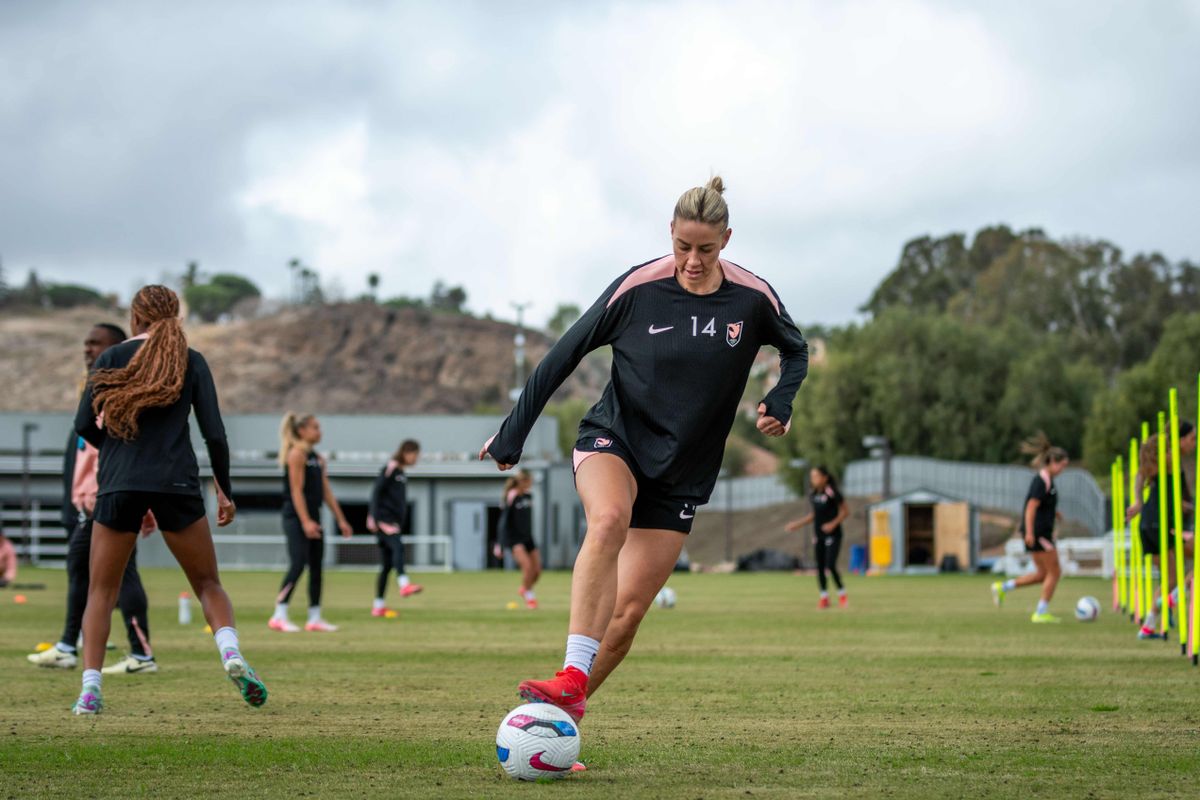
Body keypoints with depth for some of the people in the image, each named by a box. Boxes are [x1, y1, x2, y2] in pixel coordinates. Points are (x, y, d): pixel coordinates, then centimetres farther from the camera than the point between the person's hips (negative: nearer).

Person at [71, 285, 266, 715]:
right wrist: (225, 492, 11)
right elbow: (214, 432, 2)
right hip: (176, 483, 0)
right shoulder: (191, 361, 7)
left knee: (101, 590, 10)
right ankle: (231, 654, -14)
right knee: (208, 583, 12)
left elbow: (85, 425, 1)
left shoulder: (111, 358, 7)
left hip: (119, 485, 0)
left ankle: (90, 690, -2)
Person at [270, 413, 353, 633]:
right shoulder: (297, 454, -9)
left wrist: (341, 520, 15)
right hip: (296, 518, -9)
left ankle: (315, 618, 10)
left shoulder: (318, 458, 16)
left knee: (316, 568, 7)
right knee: (298, 565, -14)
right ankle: (279, 616, -12)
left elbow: (326, 492, 18)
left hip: (312, 519, 9)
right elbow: (296, 490, -16)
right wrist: (305, 521, -22)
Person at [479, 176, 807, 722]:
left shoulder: (753, 299, -5)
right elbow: (564, 355, -1)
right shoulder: (638, 288, -10)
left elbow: (796, 350, 16)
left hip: (682, 471, 3)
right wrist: (513, 434, 1)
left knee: (628, 611, -4)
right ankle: (573, 678, -44)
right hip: (614, 438, -3)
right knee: (610, 519, -37)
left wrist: (781, 400, -6)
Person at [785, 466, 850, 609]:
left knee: (830, 565, -14)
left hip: (832, 535, -7)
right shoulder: (814, 495, 8)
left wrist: (834, 523, -21)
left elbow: (845, 511, -8)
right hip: (819, 535, 7)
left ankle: (842, 594, 4)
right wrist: (797, 525, 18)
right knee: (820, 566, 5)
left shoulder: (832, 493, -12)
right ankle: (824, 597, 13)